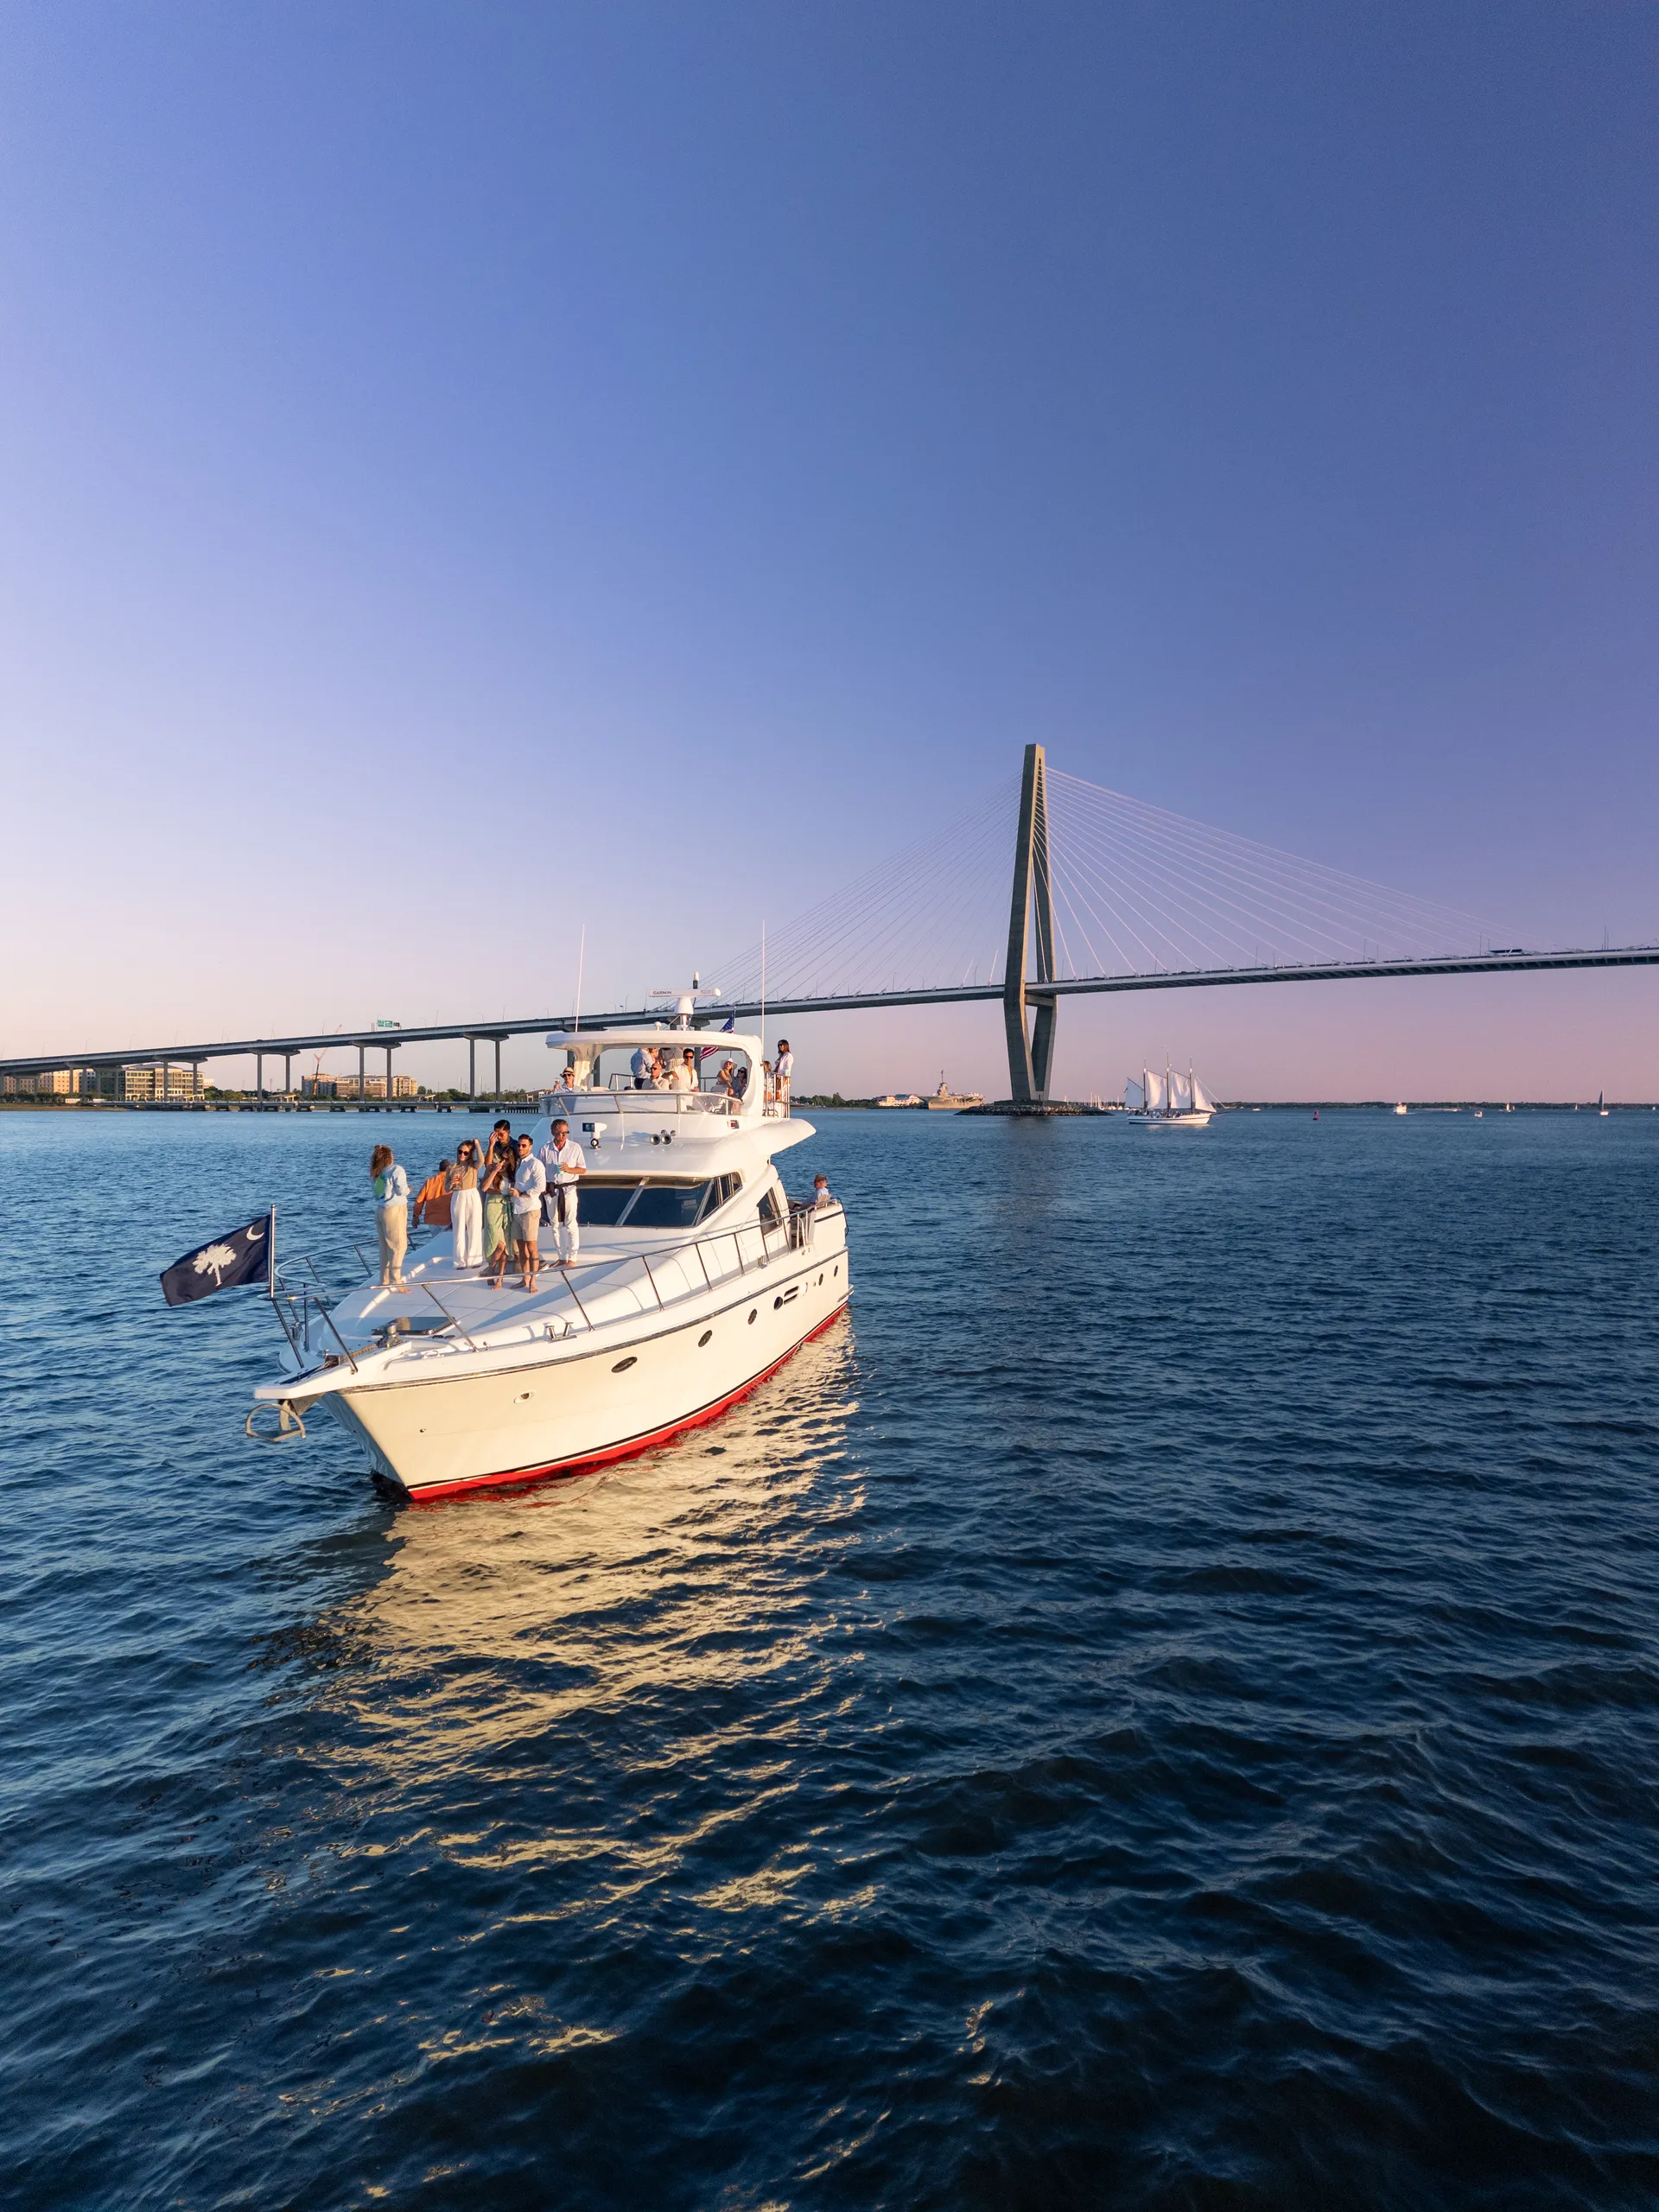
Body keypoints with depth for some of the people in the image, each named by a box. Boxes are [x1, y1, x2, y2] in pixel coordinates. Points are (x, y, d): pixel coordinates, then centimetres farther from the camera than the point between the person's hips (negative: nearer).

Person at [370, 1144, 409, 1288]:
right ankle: (395, 1282, -4)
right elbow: (402, 1190, -14)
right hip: (394, 1210, -7)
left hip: (380, 1211, 7)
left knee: (385, 1247, 14)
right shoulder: (396, 1170, -9)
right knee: (398, 1246, -1)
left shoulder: (377, 1173, 8)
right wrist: (408, 1189, 7)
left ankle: (385, 1281, 22)